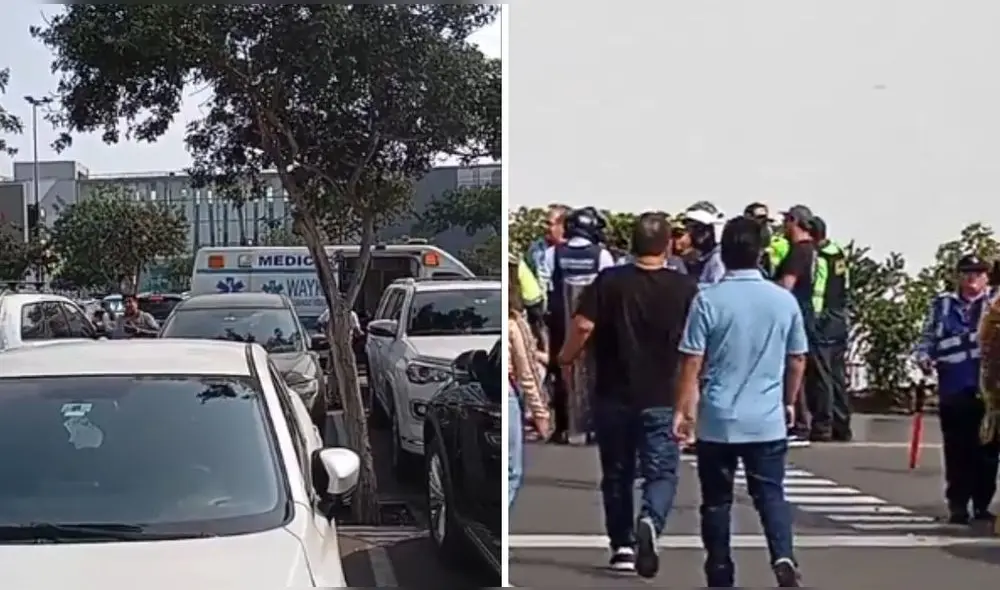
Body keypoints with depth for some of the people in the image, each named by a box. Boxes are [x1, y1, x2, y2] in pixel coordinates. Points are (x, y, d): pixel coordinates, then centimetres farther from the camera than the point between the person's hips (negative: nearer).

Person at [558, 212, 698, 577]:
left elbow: (582, 327, -13)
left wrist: (566, 358, 5)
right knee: (661, 472, 3)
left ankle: (622, 545, 20)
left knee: (617, 473, 15)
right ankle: (650, 522, -24)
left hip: (613, 395, 1)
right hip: (661, 398, -1)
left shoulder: (609, 281, -6)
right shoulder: (685, 288, -4)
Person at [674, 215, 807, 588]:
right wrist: (789, 402, 24)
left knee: (717, 501, 10)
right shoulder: (784, 300, 1)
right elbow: (797, 361, 10)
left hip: (717, 420, -2)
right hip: (767, 420, 2)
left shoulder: (708, 300, -8)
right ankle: (783, 558, -13)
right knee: (770, 495, 9)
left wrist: (683, 410, -1)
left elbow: (692, 362, -9)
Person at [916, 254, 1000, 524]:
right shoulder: (942, 304, 14)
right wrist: (924, 357, -2)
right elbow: (928, 337, 17)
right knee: (957, 450, 0)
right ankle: (958, 505, 7)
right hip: (953, 389, 0)